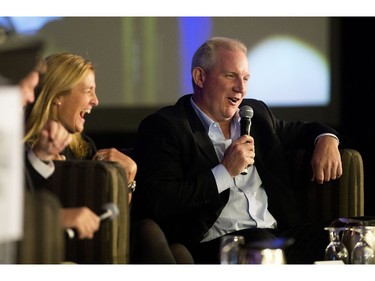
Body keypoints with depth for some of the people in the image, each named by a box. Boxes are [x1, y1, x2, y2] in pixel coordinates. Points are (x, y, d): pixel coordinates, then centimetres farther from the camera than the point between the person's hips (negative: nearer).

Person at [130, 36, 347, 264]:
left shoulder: (256, 113, 21)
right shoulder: (163, 127, 0)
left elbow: (300, 130, 41)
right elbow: (155, 203, -13)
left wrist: (326, 139, 15)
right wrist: (225, 172, -10)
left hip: (278, 234, 7)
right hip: (215, 244, -6)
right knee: (260, 242, -39)